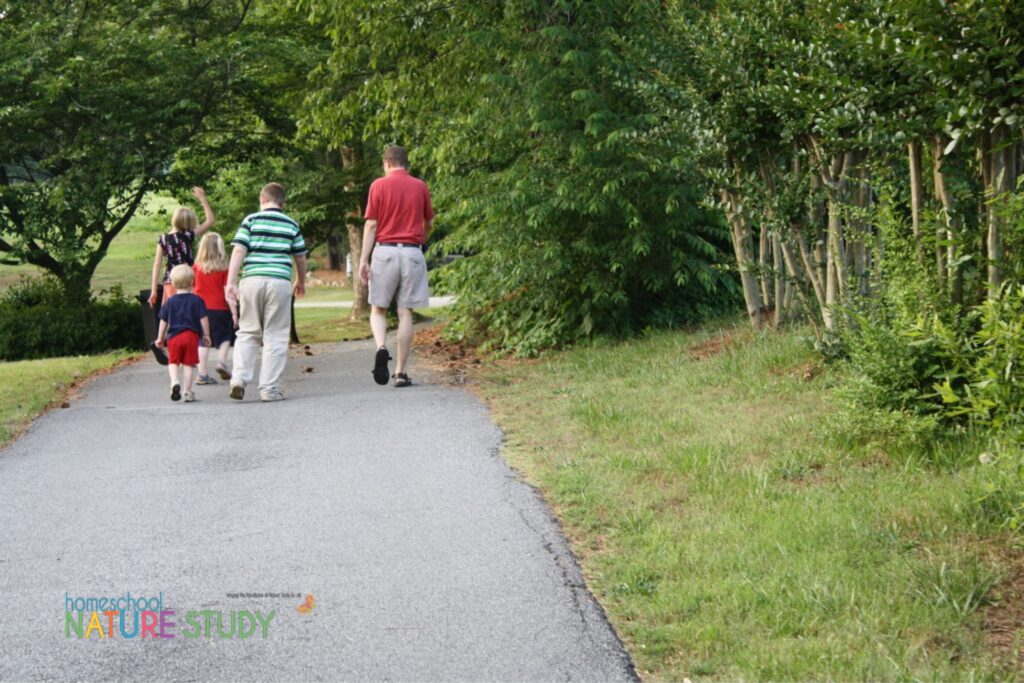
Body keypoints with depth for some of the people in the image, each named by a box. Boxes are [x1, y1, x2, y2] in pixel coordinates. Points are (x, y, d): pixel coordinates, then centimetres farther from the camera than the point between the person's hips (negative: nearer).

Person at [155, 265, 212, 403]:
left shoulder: (170, 302, 5)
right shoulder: (196, 300, 0)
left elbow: (163, 321, 9)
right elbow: (203, 319, -2)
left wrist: (160, 338, 19)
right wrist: (206, 335, 8)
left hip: (174, 336, 1)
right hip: (191, 335, -1)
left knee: (173, 362, 12)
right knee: (188, 364, 3)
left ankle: (174, 381, -16)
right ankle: (188, 392, 3)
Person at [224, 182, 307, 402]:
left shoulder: (251, 220, 6)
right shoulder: (291, 224, 11)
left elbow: (238, 252, -3)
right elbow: (300, 259, 15)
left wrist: (231, 282, -5)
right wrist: (301, 283, 32)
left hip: (252, 279, 0)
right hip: (280, 281, 0)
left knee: (248, 332, 12)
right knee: (275, 337, 5)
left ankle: (239, 378, -3)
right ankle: (269, 388, 3)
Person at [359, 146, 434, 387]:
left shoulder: (379, 185, 0)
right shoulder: (420, 187, 6)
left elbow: (371, 224, -5)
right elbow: (429, 222, 16)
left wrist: (364, 259, -4)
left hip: (384, 251, -1)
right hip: (412, 252, 1)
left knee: (378, 309, 11)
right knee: (405, 313, 4)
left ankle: (381, 348, -18)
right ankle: (400, 372, 3)